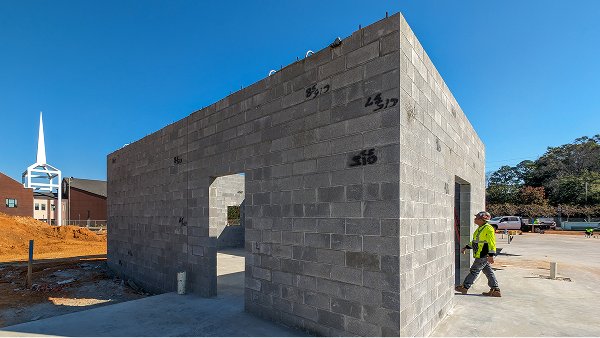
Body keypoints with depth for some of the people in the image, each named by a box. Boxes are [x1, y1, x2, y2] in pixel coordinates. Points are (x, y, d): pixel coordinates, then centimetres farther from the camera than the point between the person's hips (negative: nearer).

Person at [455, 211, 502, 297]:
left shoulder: (488, 229, -16)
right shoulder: (480, 228, 16)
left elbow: (491, 243, -21)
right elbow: (475, 241, 24)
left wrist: (491, 255, -25)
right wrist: (466, 248, 21)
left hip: (483, 256, -10)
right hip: (481, 255, 10)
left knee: (474, 270, -2)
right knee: (488, 272, 12)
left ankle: (464, 287, 5)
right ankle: (496, 290, 18)